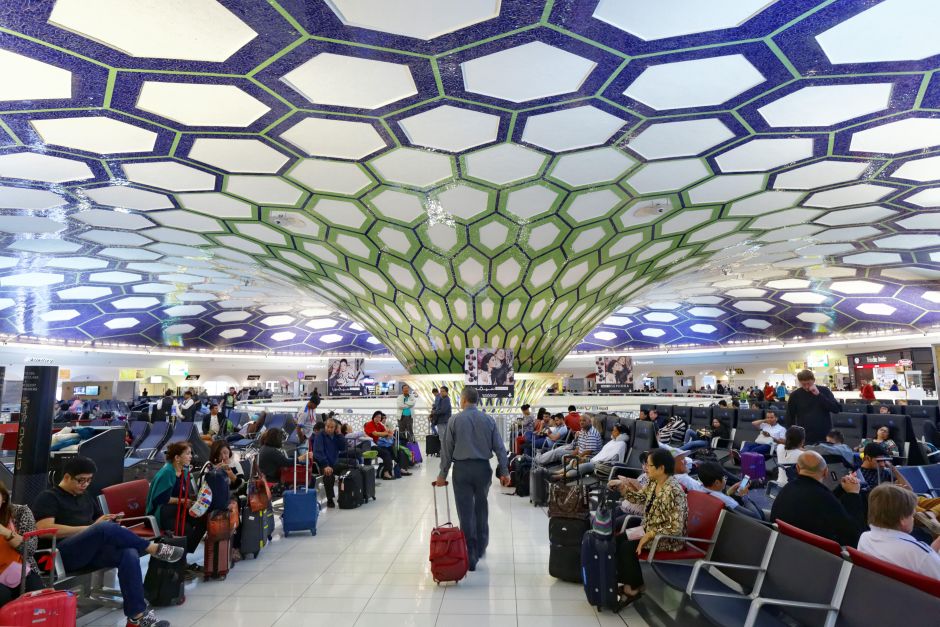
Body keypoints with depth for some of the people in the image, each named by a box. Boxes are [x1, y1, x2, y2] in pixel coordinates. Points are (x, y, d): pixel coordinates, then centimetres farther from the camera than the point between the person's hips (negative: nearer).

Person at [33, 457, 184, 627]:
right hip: (62, 555, -6)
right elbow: (45, 530, -13)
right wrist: (90, 528, -15)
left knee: (129, 553, -27)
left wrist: (108, 520, 2)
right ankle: (154, 548, -16)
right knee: (106, 528, -35)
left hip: (92, 551, 6)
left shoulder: (86, 497, 24)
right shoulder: (48, 497, 3)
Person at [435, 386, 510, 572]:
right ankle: (480, 549, 32)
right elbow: (499, 447, -1)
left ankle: (470, 557, 5)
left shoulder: (455, 420, -4)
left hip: (462, 469, -2)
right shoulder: (488, 419, 0)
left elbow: (446, 449, -3)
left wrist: (442, 474, 4)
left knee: (466, 513, 3)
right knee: (481, 509, 19)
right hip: (483, 468, 3)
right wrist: (504, 471, 5)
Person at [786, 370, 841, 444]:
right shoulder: (795, 395, -1)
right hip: (804, 438, -1)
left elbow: (837, 409, -11)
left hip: (825, 437, 1)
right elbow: (790, 417, 5)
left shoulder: (824, 391, 0)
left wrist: (819, 395, -19)